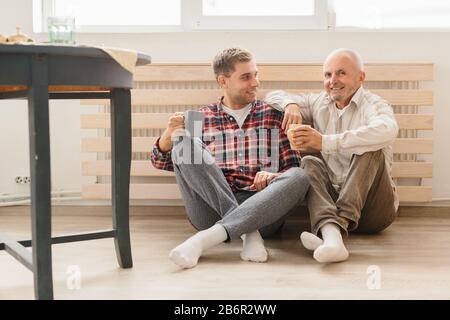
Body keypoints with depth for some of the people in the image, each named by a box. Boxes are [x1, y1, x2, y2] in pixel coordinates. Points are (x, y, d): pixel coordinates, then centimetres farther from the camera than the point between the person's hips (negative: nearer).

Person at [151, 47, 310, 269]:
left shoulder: (273, 116, 17)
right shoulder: (201, 118, 17)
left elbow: (294, 168, 13)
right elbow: (160, 162, 18)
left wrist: (272, 176, -11)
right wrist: (169, 132, -4)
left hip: (260, 209, 0)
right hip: (212, 209, 0)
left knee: (300, 177, -28)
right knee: (184, 141, -20)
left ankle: (206, 238, -37)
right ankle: (248, 233, -27)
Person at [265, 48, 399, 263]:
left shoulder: (373, 105, -5)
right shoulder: (319, 103, 13)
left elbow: (387, 130, -30)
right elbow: (273, 96, 19)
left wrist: (325, 141, -36)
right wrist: (290, 104, -6)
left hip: (372, 208, -4)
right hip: (331, 200, 4)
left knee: (371, 150, -24)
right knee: (310, 163, -21)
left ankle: (339, 223, -36)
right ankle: (331, 233, -46)